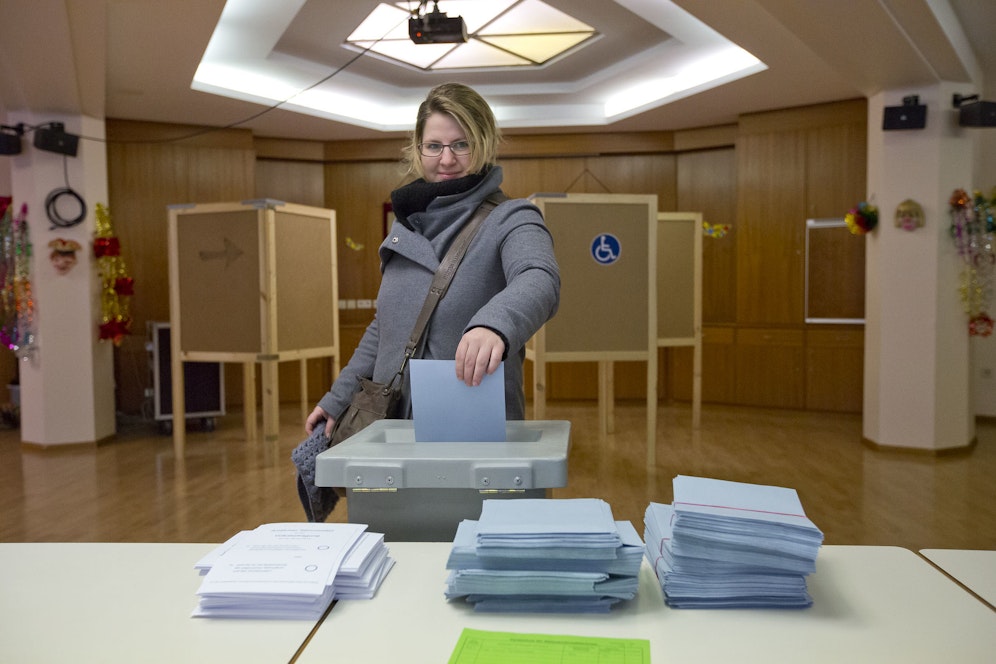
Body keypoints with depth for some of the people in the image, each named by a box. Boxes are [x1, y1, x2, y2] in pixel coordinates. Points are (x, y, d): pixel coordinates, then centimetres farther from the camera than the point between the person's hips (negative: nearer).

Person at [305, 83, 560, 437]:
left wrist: (495, 323, -51)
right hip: (393, 426, 6)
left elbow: (539, 281, -31)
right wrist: (338, 399, 16)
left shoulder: (510, 219, -8)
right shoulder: (406, 225, 11)